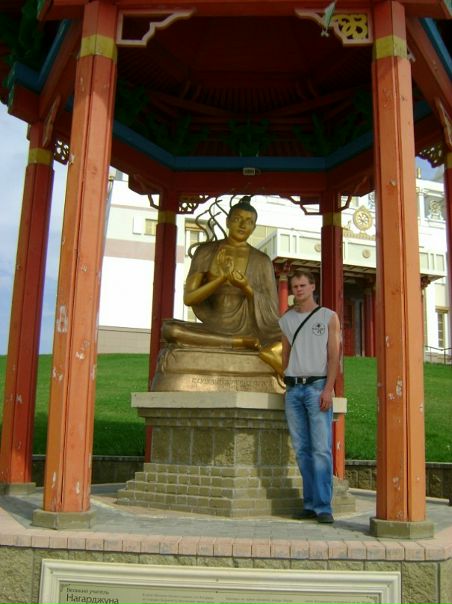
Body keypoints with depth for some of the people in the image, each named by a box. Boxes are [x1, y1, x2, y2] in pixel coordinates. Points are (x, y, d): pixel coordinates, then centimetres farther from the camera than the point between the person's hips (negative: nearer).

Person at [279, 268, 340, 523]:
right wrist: (287, 387, 10)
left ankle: (323, 507, -6)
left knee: (321, 449, -9)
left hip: (318, 387, -4)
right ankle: (310, 504, 10)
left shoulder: (329, 317, 5)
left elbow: (334, 356, -2)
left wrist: (328, 389, -12)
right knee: (302, 450, 4)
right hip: (293, 389, 4)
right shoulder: (286, 319, 15)